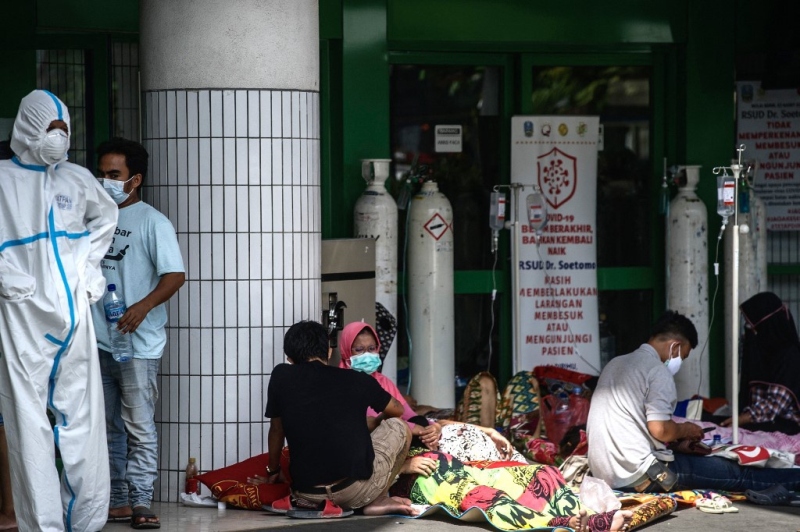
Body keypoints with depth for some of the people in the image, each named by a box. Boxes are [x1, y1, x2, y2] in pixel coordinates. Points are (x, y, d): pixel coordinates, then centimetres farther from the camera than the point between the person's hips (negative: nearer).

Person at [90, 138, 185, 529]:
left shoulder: (152, 222, -4)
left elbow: (175, 275, -13)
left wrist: (143, 306, -28)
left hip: (137, 345, -6)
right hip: (97, 342, 6)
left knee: (139, 427, -8)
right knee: (108, 428, 11)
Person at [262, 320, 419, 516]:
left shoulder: (281, 376, 5)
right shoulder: (356, 379, 6)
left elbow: (276, 430, 18)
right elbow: (397, 410, 25)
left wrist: (273, 471, 35)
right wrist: (374, 423, 47)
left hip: (307, 496, 3)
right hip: (357, 491, -2)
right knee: (398, 427, 23)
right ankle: (376, 501, 11)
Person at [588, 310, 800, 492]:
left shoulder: (615, 364, 15)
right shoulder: (658, 372, -12)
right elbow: (660, 429, -20)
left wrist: (676, 432, 21)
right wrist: (683, 430, 1)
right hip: (638, 476, -9)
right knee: (735, 473, 2)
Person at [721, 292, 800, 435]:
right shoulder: (764, 350, 15)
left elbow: (776, 404, -19)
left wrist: (742, 419, -22)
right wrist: (744, 415, -3)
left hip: (786, 423, -8)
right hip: (764, 418, 8)